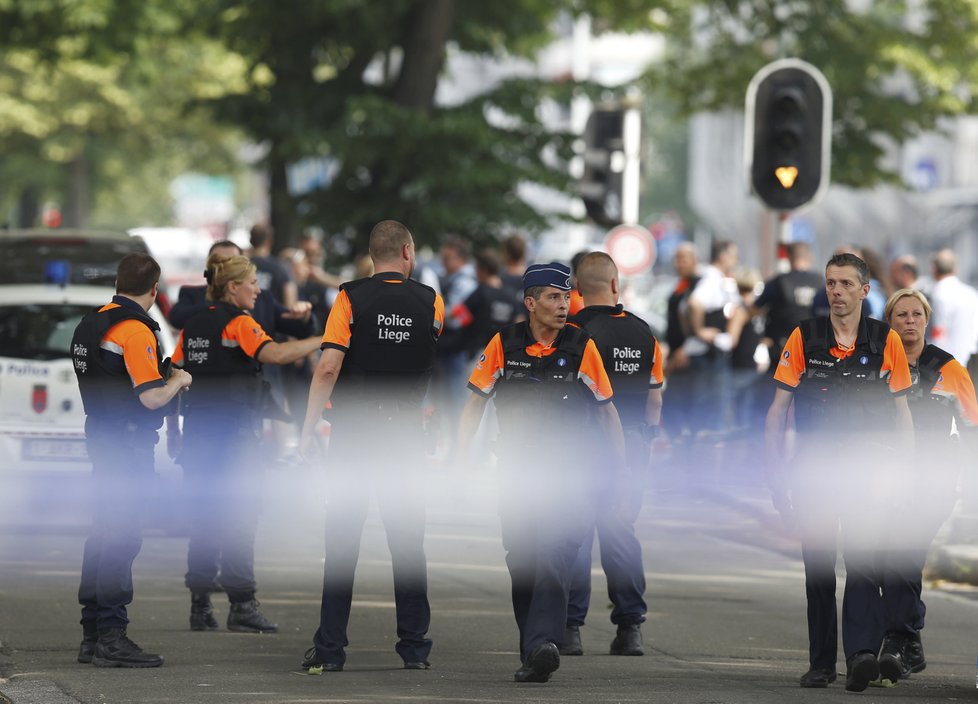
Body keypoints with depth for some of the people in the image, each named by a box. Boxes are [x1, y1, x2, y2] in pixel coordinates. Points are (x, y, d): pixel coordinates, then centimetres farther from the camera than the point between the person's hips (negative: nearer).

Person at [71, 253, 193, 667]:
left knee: (103, 535, 15)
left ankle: (91, 636, 20)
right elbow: (152, 397, -22)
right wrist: (178, 382, -2)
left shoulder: (89, 324, 13)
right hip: (127, 444, -9)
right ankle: (111, 637, -11)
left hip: (99, 440, 9)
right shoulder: (134, 329, -16)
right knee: (121, 537, -9)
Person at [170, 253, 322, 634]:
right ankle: (241, 605, -7)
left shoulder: (193, 325, 12)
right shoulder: (237, 323, -9)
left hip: (197, 431, 7)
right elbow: (275, 354, -25)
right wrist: (323, 340, -20)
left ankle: (200, 606, 9)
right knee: (240, 518, -4)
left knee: (203, 518, 10)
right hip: (235, 431, -7)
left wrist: (172, 431, 16)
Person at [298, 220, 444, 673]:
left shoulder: (351, 297, -5)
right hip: (406, 431, 2)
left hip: (353, 429, -2)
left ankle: (329, 648, -3)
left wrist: (308, 429, -9)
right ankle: (414, 647, 10)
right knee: (407, 540, 8)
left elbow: (328, 368, -13)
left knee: (342, 538, 0)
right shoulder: (429, 302, 1)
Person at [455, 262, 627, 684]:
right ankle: (533, 652, 16)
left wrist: (618, 471, 7)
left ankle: (542, 645, -29)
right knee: (521, 562, 5)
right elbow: (475, 404, 8)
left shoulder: (582, 347, -2)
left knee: (554, 556, -18)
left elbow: (607, 411, 7)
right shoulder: (504, 344, 0)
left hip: (570, 471, -2)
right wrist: (461, 461, 0)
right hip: (517, 471, 2)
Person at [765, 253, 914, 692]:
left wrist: (904, 470, -1)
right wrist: (776, 471, -2)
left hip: (866, 466, -1)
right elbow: (777, 410, 5)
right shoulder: (804, 339, 2)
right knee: (818, 568, 5)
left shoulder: (886, 341, 3)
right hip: (813, 469, 1)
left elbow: (901, 412, 8)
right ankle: (821, 662, 13)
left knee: (863, 560, -15)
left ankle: (862, 654, -26)